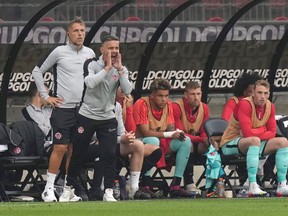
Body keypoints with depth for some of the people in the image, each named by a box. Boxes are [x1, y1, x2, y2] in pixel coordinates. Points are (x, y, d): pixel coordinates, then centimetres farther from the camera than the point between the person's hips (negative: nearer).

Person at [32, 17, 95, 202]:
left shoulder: (90, 54, 8)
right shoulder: (59, 52, -4)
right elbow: (37, 71, 3)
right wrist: (45, 96, -1)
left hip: (82, 108, 4)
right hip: (63, 107, -4)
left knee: (74, 150, 5)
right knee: (60, 148, -9)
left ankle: (68, 190, 10)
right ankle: (49, 188, -2)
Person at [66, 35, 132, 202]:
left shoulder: (122, 70, 2)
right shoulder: (92, 65, -9)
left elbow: (128, 90, -13)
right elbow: (90, 83, -28)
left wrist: (119, 69, -20)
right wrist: (107, 68, -25)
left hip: (108, 118, 2)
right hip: (87, 115, -2)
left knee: (110, 154, -10)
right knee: (78, 153, 7)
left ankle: (109, 192, -5)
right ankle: (69, 186, 24)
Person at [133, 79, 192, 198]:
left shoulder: (168, 105, 4)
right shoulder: (142, 104, -18)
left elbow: (171, 129, 6)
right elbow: (145, 132, -23)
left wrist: (177, 132, -19)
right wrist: (169, 134, -25)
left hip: (163, 143, 7)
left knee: (185, 141, -12)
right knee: (153, 141, -39)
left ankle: (175, 185, -17)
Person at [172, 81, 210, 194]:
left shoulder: (204, 108, 2)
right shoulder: (177, 107, -17)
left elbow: (204, 133, 3)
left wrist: (208, 140, -22)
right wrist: (200, 139, -32)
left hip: (196, 142, 5)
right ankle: (189, 184, -36)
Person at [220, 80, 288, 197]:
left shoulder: (270, 106, 2)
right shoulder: (245, 104, -21)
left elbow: (272, 133, -1)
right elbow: (248, 133, -29)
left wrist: (256, 133, -18)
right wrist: (263, 130, -12)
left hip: (252, 143, 8)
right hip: (230, 144, -8)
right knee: (254, 140, -38)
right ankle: (253, 186, -43)